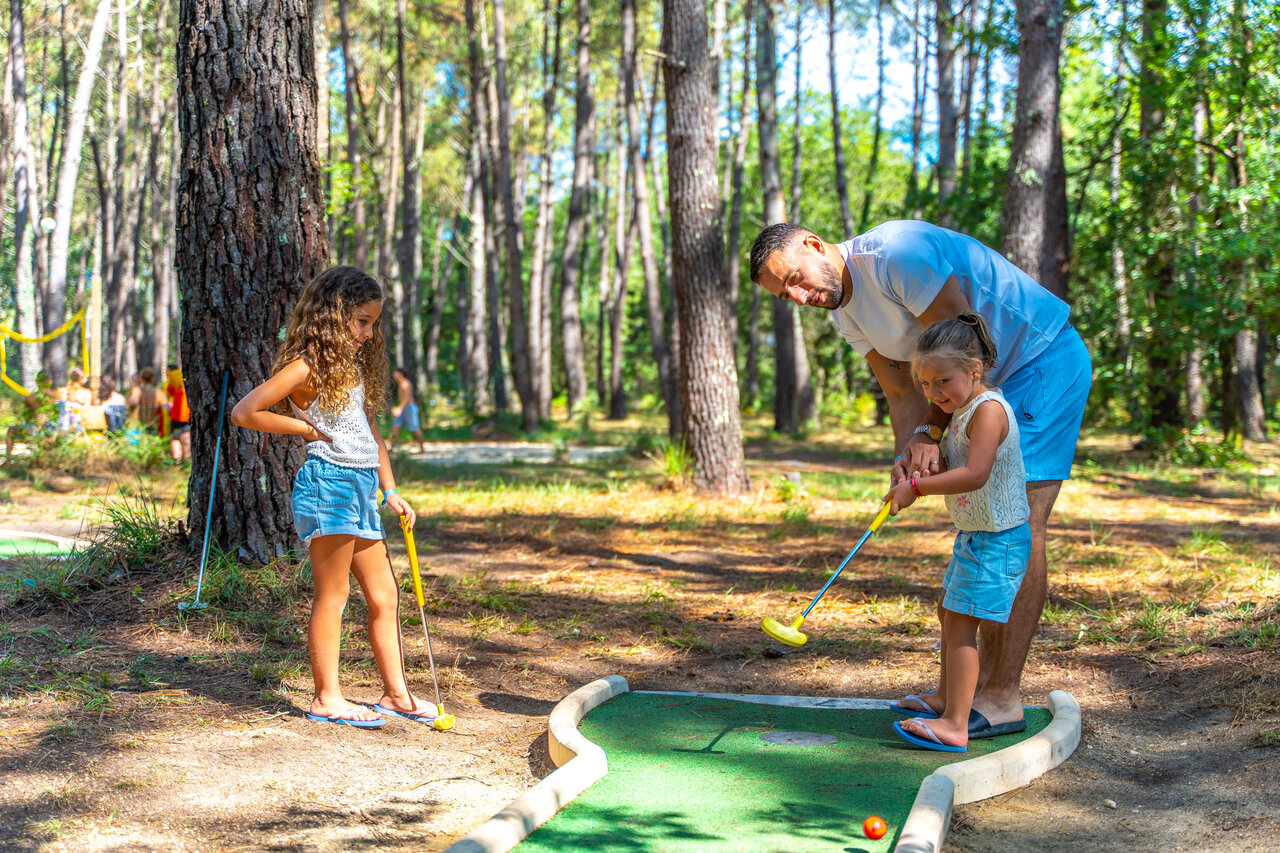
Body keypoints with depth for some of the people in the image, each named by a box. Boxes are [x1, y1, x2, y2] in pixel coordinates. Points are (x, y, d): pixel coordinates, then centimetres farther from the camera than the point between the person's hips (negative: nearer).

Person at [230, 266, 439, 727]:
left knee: (384, 594, 10)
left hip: (361, 489, 9)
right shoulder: (308, 368, -9)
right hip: (328, 484, -9)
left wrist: (390, 491, 17)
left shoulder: (354, 368, 17)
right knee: (332, 594, -3)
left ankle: (396, 693, 19)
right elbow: (244, 412, -14)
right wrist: (304, 428, -9)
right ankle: (327, 698, 6)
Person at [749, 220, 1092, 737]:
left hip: (1046, 360, -10)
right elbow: (903, 392, 5)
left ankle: (1003, 700, -12)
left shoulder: (897, 253, -23)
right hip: (997, 384, 10)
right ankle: (985, 681, 16)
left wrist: (930, 433, -17)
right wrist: (907, 456, -15)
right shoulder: (845, 311, 7)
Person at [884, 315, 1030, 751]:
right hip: (973, 534, 11)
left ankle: (955, 725, -10)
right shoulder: (962, 409, 11)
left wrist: (917, 486, -27)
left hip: (997, 539, -11)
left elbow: (975, 474, -33)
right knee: (948, 612, 23)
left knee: (960, 624, -12)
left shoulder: (988, 409, -22)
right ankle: (946, 696, 41)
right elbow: (956, 467, 20)